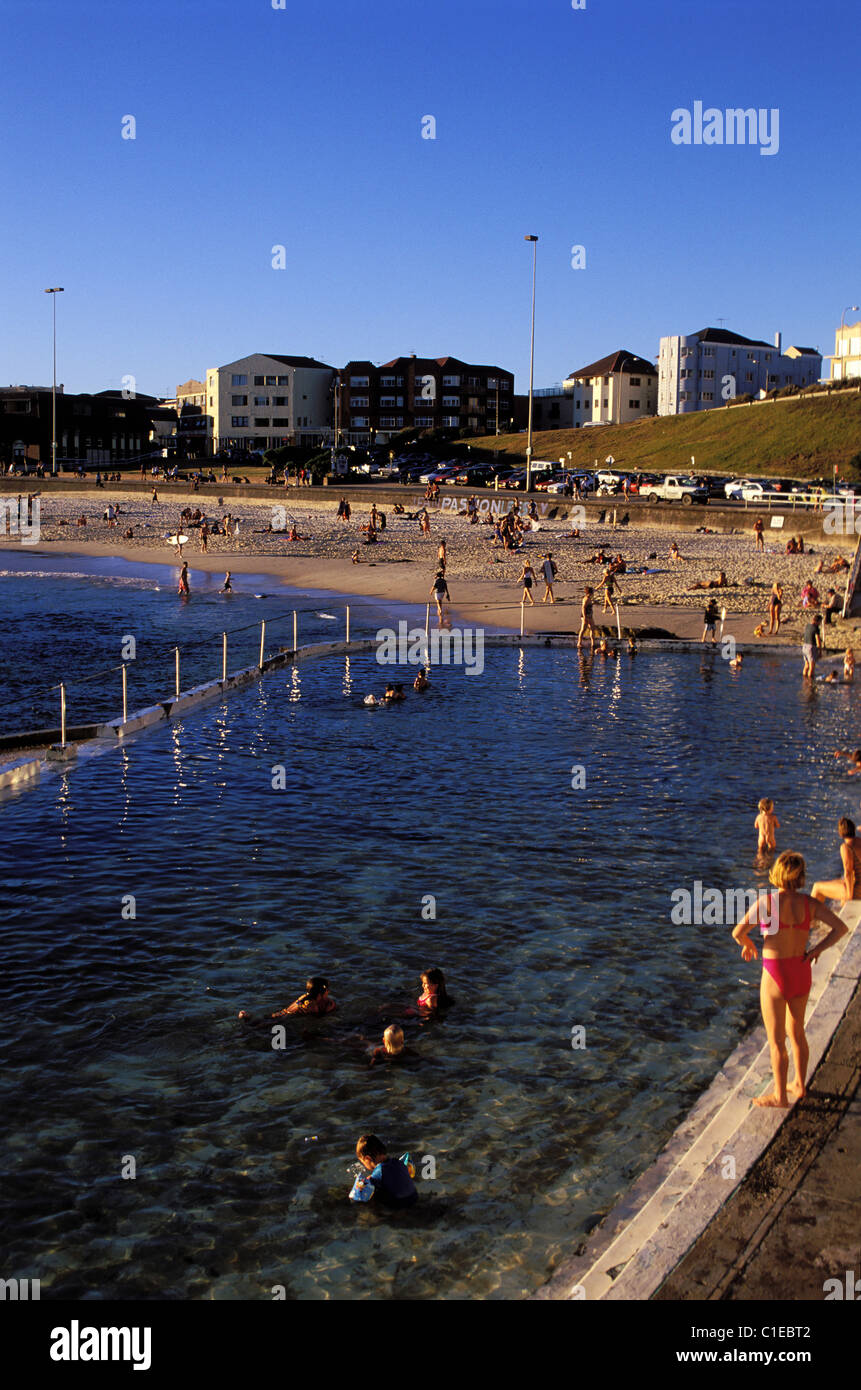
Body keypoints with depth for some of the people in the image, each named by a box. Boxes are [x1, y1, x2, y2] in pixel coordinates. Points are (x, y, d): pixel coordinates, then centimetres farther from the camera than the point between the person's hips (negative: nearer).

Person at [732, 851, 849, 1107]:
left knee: (777, 1041, 10)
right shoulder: (809, 903, -5)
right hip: (801, 973, 5)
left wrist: (747, 944, 6)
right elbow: (841, 928, -8)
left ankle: (780, 1097, 22)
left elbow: (738, 933, -16)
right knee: (796, 1031, 25)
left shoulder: (766, 902, -17)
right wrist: (818, 949, 1)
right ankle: (799, 1086, 39)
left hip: (775, 978, -5)